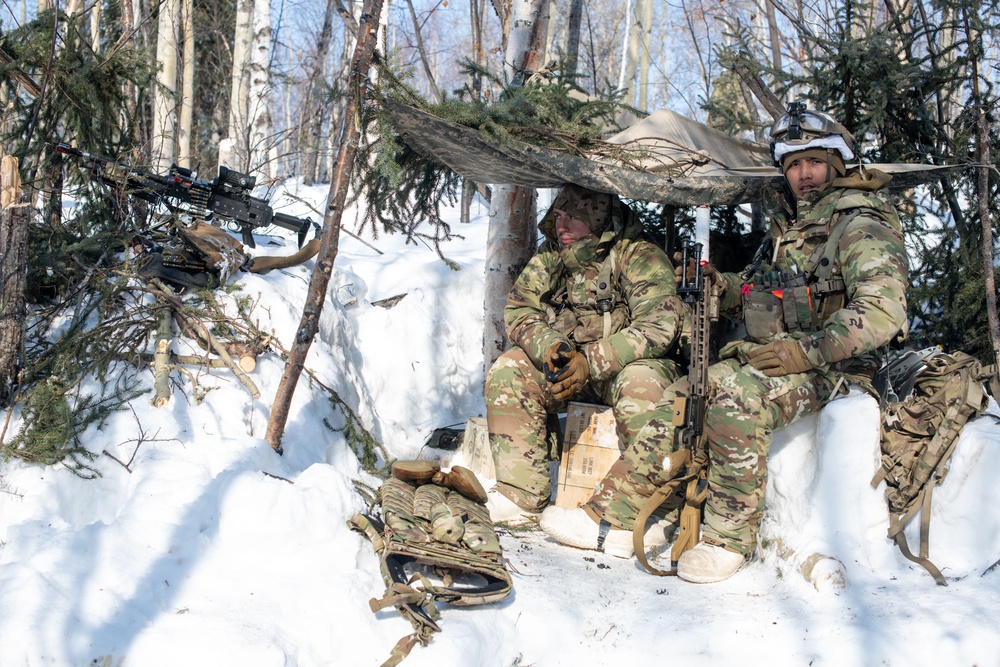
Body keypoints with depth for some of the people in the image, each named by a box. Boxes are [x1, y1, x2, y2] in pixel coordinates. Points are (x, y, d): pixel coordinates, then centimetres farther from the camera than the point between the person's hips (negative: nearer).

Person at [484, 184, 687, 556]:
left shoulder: (638, 257, -14)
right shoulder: (548, 260, 5)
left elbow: (660, 324, -25)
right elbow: (518, 310, 1)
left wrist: (592, 363, -33)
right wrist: (549, 347, -23)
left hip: (626, 363, -5)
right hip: (566, 364, 5)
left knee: (640, 383, -38)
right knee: (507, 371, -16)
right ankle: (521, 494, -20)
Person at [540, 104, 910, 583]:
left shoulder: (861, 226, -8)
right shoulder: (790, 228, 20)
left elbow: (883, 310, -22)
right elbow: (761, 303, 24)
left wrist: (806, 350, -25)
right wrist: (722, 287, 2)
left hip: (831, 371, -8)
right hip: (777, 362, 9)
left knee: (732, 384, -33)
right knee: (682, 396, -7)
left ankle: (730, 538, -24)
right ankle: (608, 512, -6)